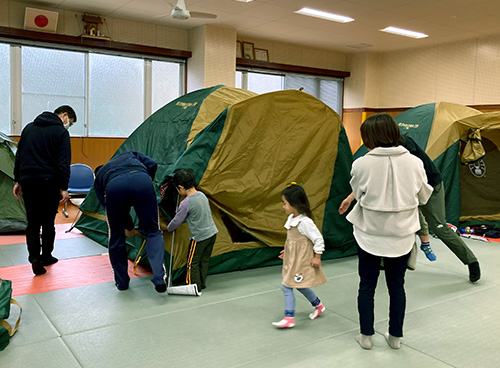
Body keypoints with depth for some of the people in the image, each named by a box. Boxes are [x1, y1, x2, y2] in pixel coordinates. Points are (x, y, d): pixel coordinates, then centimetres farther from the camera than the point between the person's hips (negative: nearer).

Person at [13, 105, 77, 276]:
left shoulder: (28, 128, 15)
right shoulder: (61, 132, -4)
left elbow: (19, 156, 16)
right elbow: (63, 163, -10)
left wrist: (18, 180, 19)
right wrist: (64, 188, -9)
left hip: (27, 181, 4)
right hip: (48, 182, -4)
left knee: (32, 222, 8)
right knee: (48, 221, 9)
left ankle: (34, 257, -4)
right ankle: (46, 256, 19)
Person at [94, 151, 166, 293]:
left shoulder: (99, 178, 39)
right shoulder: (130, 154, 43)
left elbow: (106, 205, 36)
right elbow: (152, 164, 24)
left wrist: (129, 226, 48)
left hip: (114, 186, 0)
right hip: (142, 179, 0)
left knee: (116, 237, 20)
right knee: (152, 230, 12)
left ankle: (121, 282, 32)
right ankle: (159, 278, -2)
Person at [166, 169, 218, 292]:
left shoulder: (186, 203, -20)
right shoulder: (202, 195, 4)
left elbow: (176, 221, -9)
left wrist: (169, 228, 12)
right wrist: (185, 219, 19)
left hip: (199, 237, -8)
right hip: (212, 232, 8)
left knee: (193, 263, 8)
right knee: (204, 260, 18)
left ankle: (194, 286, 15)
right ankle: (202, 284, 28)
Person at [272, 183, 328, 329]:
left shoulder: (305, 222, -24)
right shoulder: (292, 219, 4)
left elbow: (318, 239, -19)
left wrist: (317, 257, -15)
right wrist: (286, 251, 16)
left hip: (301, 261, -9)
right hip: (293, 259, 9)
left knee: (287, 286, -7)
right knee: (300, 286, 21)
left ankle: (289, 318, 2)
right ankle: (318, 305, 42)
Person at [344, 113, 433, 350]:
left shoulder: (362, 164, -18)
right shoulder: (414, 162, -10)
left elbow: (358, 195, -4)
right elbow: (424, 196, 2)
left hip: (369, 235, -2)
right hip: (401, 236, 2)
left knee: (367, 285, 14)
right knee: (397, 286, 17)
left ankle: (366, 335, 26)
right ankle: (395, 336, 30)